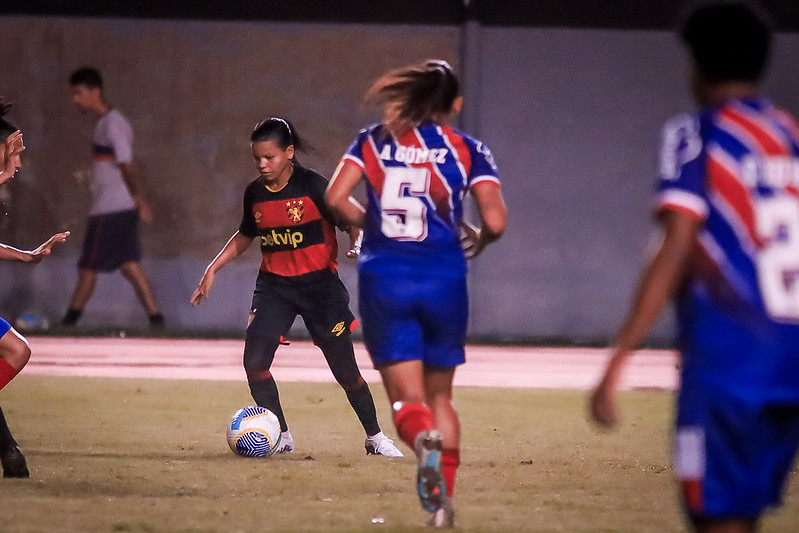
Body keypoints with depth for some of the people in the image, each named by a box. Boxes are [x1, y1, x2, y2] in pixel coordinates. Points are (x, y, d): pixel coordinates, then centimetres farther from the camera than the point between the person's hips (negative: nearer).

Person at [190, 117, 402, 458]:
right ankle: (281, 437, 3)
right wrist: (213, 269, 15)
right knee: (254, 361, -13)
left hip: (319, 284, -4)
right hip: (273, 286, 4)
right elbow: (245, 236, 20)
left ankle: (375, 437, 20)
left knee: (345, 369, 1)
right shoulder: (254, 193, 3)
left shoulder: (313, 186, -12)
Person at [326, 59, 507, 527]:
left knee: (406, 397, 3)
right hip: (443, 279, 0)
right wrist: (477, 240, 15)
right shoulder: (468, 150, 2)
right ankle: (443, 500, 10)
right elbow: (495, 221, -7)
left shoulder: (374, 141, 6)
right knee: (439, 395, 17)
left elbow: (336, 198, -5)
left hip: (384, 280, 0)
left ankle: (425, 441, -32)